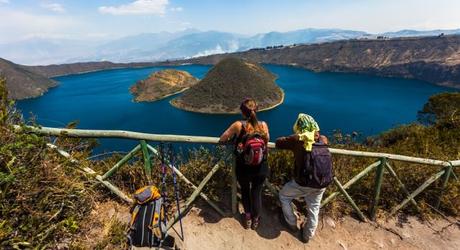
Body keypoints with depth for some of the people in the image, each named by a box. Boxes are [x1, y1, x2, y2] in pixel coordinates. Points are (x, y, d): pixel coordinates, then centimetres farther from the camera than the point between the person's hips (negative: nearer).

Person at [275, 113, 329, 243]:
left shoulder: (297, 139, -14)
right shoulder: (323, 139, -1)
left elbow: (278, 142, -6)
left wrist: (291, 139, 9)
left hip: (303, 184, -4)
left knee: (283, 196, 23)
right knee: (313, 209, 24)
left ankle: (291, 224, 38)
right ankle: (307, 236, 44)